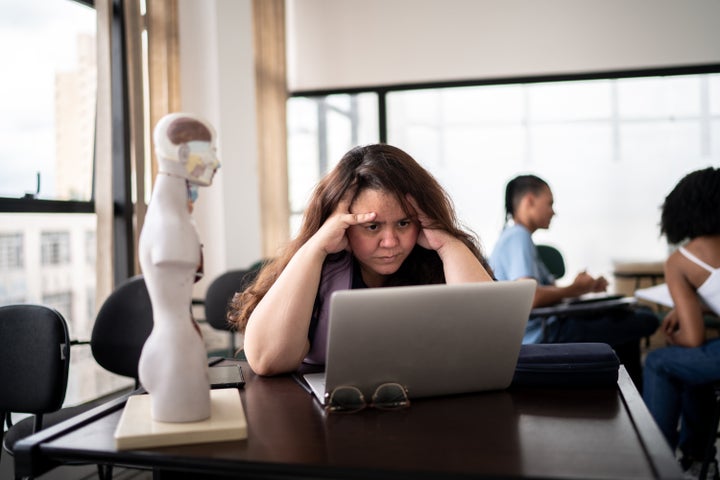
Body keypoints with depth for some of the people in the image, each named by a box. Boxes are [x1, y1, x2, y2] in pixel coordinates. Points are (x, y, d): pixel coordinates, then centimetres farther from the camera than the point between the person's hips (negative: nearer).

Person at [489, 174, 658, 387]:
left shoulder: (515, 237, 16)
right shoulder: (518, 237, -16)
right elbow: (529, 297, -28)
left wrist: (587, 287, 3)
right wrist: (574, 289, -13)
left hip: (543, 328, 11)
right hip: (542, 336, -11)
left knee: (628, 315, 22)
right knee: (646, 321, -11)